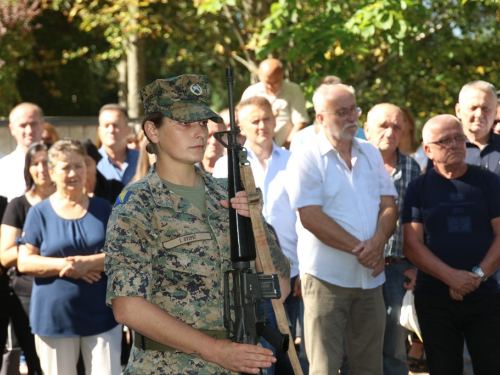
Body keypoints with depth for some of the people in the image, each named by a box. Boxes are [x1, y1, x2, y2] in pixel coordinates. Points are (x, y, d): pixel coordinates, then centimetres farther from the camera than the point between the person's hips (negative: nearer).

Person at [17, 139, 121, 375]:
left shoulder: (103, 209, 6)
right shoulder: (39, 213, 3)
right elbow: (24, 262, -4)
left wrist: (88, 262, -18)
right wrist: (65, 265, -18)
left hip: (101, 315, 1)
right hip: (54, 317, 0)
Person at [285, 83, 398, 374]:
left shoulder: (371, 154, 12)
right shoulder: (306, 159, -5)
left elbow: (389, 206, 7)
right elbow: (311, 217, -14)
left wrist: (377, 243, -14)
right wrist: (359, 249, -15)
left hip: (371, 276, 5)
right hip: (326, 277, -5)